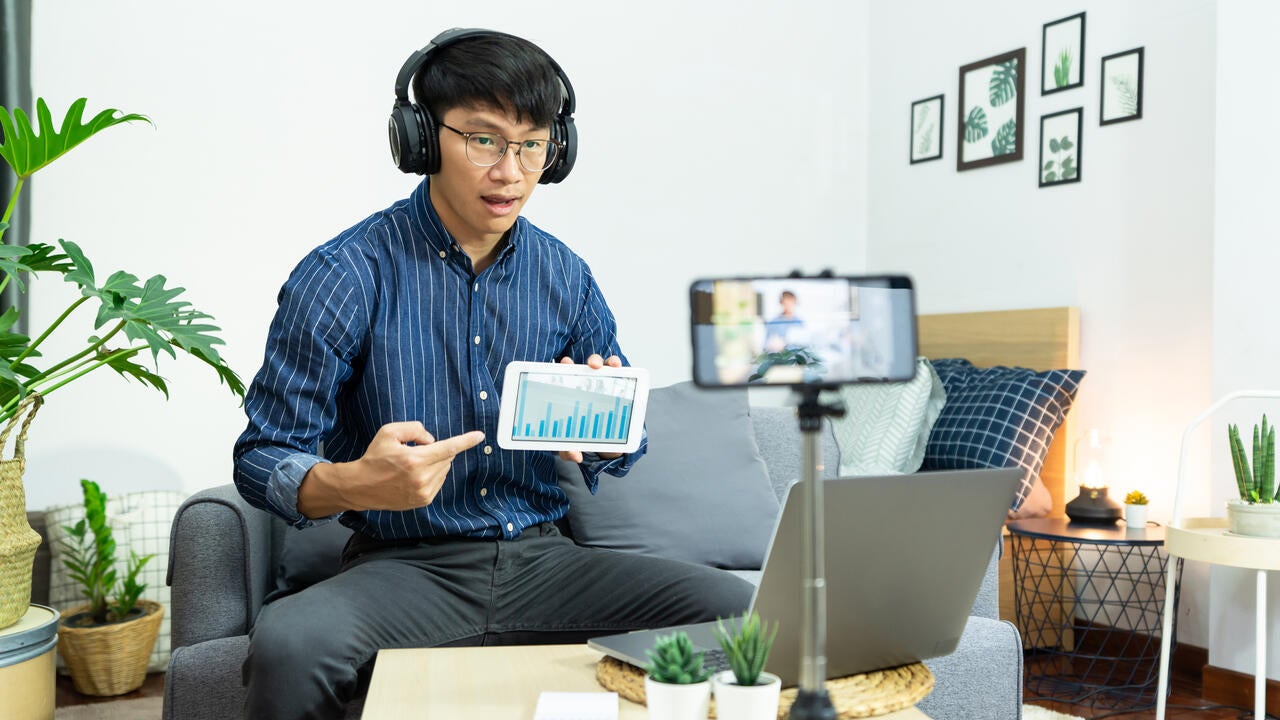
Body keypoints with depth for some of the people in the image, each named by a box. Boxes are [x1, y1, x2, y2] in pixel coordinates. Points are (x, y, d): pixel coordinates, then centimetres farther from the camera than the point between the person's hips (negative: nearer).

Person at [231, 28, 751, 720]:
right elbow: (261, 458, -7)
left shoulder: (567, 278, 6)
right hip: (405, 567, -3)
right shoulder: (343, 276, -8)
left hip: (541, 559, 4)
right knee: (288, 642, -35)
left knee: (741, 609, -17)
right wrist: (354, 484, -30)